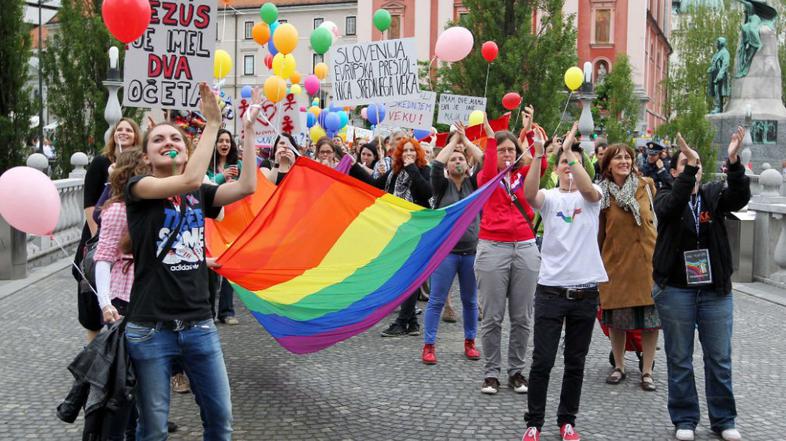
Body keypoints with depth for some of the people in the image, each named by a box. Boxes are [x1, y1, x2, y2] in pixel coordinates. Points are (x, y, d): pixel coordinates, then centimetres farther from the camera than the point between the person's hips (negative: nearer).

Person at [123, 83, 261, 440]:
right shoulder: (138, 188, -3)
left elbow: (246, 186, -5)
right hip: (151, 329, -4)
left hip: (200, 326, 4)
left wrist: (248, 128, -6)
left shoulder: (200, 194, 11)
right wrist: (213, 123, -18)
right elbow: (190, 180, -21)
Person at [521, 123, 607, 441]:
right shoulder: (549, 197, 3)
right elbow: (529, 194, -20)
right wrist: (538, 155, -33)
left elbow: (587, 188, -21)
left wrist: (570, 149, -28)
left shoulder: (591, 196, 4)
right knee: (542, 361, -1)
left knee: (576, 363, 10)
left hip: (585, 291, 1)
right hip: (551, 289, -1)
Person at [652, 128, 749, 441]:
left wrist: (734, 162, -32)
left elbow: (740, 197, -16)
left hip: (715, 290, 2)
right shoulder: (665, 198, 0)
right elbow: (673, 205, -24)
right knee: (679, 359, 6)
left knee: (720, 359, 8)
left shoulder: (714, 195, 5)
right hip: (675, 290, -2)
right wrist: (689, 165, -34)